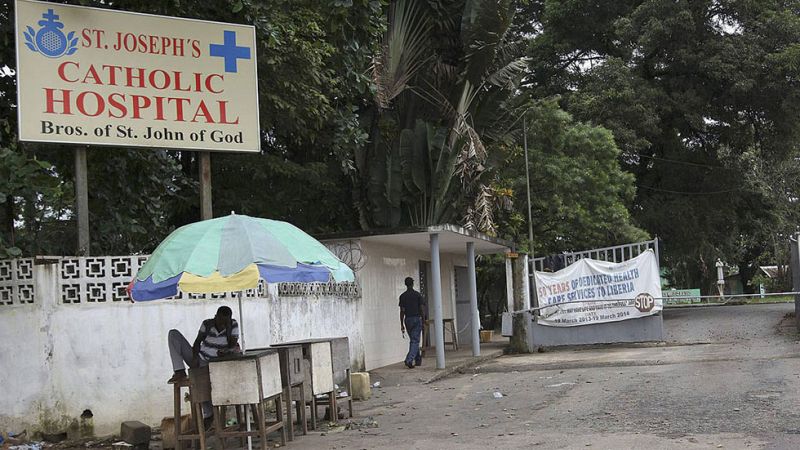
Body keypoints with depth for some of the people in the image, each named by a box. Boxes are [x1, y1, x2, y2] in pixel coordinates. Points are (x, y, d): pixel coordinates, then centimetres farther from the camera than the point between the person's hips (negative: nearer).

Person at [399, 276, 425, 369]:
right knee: (415, 341, -5)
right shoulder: (418, 295, -5)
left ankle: (418, 359, 24)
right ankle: (409, 360, -21)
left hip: (408, 320, 3)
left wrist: (402, 324, 0)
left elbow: (402, 311, -3)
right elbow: (422, 308, -8)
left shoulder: (402, 296, 0)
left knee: (413, 340, 17)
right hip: (417, 319, -3)